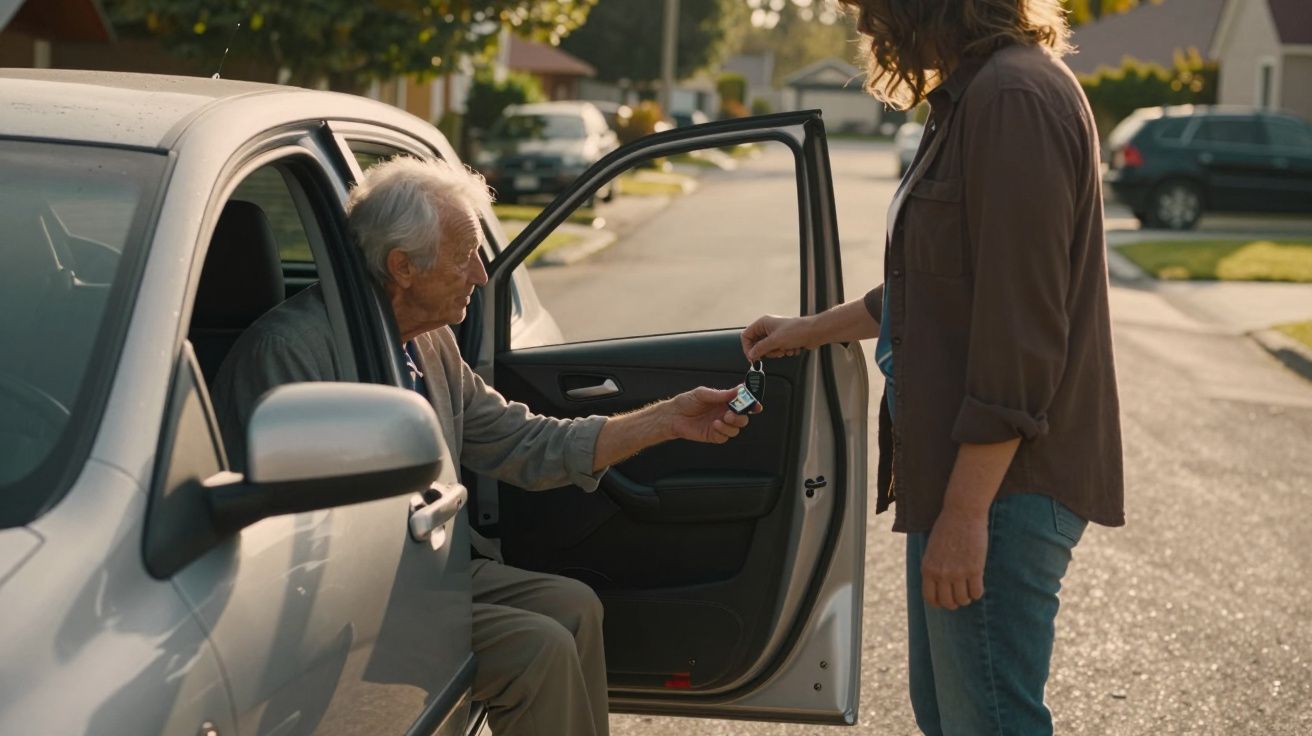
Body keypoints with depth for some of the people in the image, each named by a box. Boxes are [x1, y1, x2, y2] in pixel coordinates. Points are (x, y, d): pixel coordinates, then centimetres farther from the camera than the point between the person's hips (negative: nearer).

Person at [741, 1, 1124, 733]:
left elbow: (1020, 330, -23)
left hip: (1000, 480, -10)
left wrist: (966, 511, -22)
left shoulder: (1013, 97, -19)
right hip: (960, 475, 10)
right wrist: (812, 330, 34)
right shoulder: (974, 95, 13)